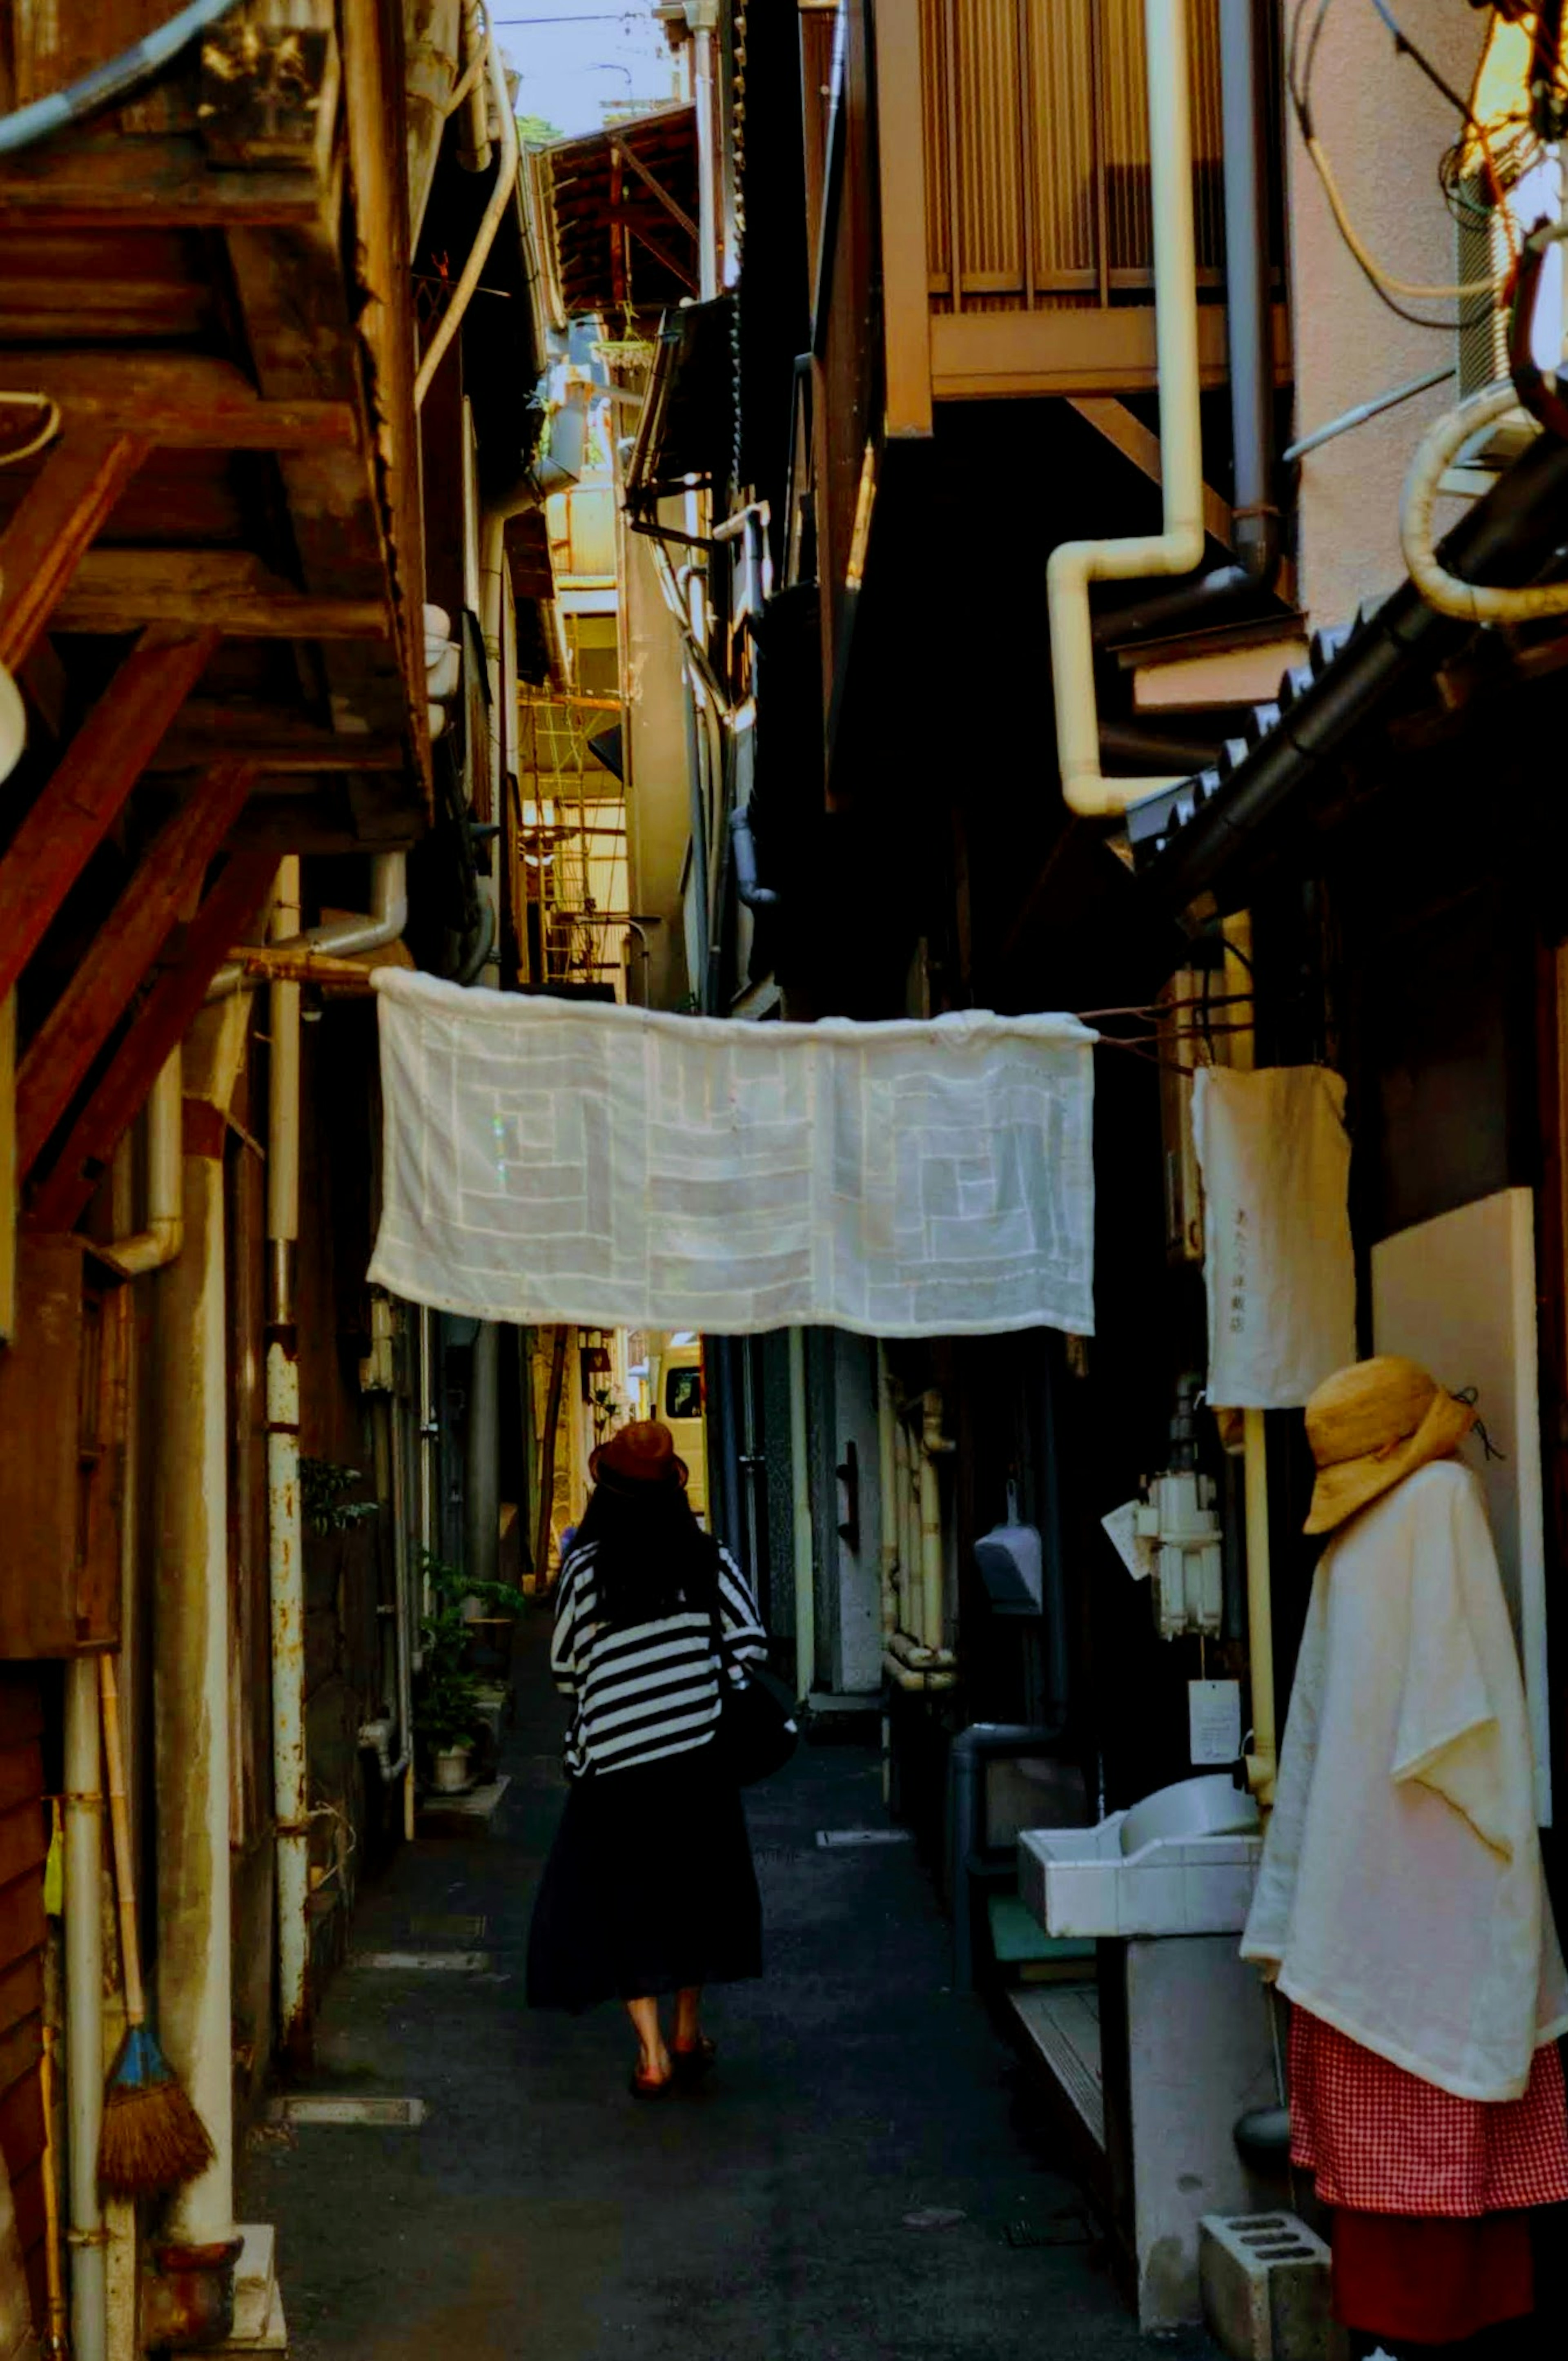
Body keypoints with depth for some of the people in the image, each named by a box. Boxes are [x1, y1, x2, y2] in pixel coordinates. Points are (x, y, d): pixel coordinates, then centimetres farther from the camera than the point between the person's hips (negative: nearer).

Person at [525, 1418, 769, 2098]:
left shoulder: (586, 1567, -7)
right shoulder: (707, 1558, -2)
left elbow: (564, 1669, 1)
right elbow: (750, 1647, -3)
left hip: (614, 1762, -2)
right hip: (698, 1756, 2)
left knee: (619, 1899, 6)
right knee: (693, 1886, 18)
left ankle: (652, 2054, 0)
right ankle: (688, 2035, 26)